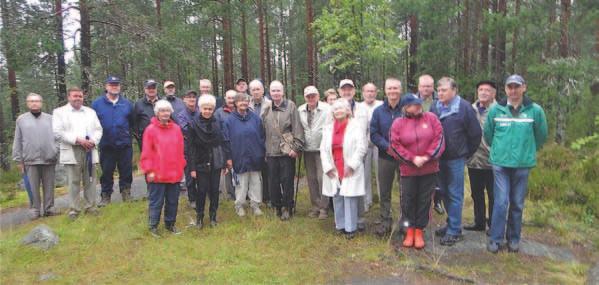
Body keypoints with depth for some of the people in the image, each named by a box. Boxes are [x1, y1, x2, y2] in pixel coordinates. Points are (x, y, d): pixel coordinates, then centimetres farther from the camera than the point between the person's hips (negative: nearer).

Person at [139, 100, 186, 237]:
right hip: (157, 173, -4)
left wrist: (181, 167, 9)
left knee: (173, 201, 14)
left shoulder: (176, 129, 5)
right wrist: (149, 170, -10)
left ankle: (170, 223, 30)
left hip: (174, 173, 4)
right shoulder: (150, 129, -7)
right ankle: (153, 226, 20)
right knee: (156, 201, 5)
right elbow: (146, 152, -7)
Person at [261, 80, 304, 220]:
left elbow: (297, 128, -6)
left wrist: (296, 147, -11)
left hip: (287, 151, -4)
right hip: (271, 151, 4)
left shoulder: (290, 106, -2)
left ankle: (287, 207, 18)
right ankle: (277, 206, 25)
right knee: (273, 181, 9)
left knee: (287, 181, 3)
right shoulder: (266, 109, 10)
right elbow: (263, 131, 12)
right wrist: (264, 149, 9)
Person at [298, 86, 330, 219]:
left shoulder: (326, 109, -8)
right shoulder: (300, 110, 6)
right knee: (311, 179, 11)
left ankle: (323, 207, 8)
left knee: (322, 178, -5)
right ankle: (315, 206, 24)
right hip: (307, 150, 5)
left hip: (322, 149, -5)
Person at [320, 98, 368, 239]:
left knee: (350, 198, -4)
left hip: (350, 170, -4)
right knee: (337, 198, 7)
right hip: (333, 170, 4)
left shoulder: (356, 125, -2)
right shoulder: (328, 127, 12)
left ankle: (350, 227, 6)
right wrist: (327, 167, -1)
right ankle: (340, 225, 18)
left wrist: (351, 165, -12)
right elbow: (323, 148, 9)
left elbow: (362, 146, -8)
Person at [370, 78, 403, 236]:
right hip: (385, 157, 2)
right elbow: (373, 134, 1)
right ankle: (385, 221, 22)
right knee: (384, 191, 9)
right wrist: (388, 147, -13)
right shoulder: (378, 111, 4)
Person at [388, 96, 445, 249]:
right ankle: (410, 230, 24)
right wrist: (412, 159, -15)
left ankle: (419, 230, 22)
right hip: (408, 169, -1)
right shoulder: (398, 123, -4)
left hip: (429, 168, 1)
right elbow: (395, 145, -7)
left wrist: (428, 157, -14)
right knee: (408, 199, 7)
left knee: (424, 200, 8)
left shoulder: (431, 117, -1)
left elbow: (439, 138, -4)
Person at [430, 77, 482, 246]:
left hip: (456, 159, -5)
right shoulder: (435, 108, 3)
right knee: (445, 192, 15)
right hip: (439, 158, 5)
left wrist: (467, 154, 3)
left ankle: (454, 231, 8)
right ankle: (452, 223, 29)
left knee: (455, 195, 0)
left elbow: (476, 134, -4)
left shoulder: (464, 107, -10)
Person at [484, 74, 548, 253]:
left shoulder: (535, 110, -5)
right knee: (501, 202, -2)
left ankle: (514, 239, 24)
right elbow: (488, 133, 10)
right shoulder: (496, 110, -4)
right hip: (500, 163, 0)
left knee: (517, 204, 10)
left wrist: (528, 151, 16)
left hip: (523, 164, 1)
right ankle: (495, 239, 9)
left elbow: (541, 136, 8)